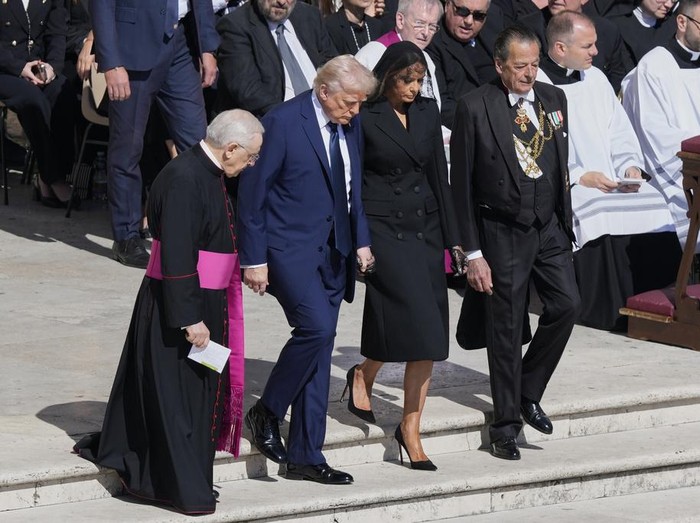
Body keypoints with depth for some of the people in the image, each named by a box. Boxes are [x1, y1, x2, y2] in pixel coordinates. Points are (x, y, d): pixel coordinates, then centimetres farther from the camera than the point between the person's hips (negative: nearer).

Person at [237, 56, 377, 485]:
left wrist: (361, 239, 11)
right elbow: (253, 191, -12)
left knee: (319, 347, 7)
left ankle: (306, 455, 12)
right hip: (290, 249, -7)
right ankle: (267, 413, -1)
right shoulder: (282, 123, -14)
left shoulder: (349, 125, 7)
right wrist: (254, 259, -13)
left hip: (334, 252, 7)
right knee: (317, 327, -23)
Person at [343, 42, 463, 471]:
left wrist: (453, 238, 11)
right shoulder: (365, 119, -7)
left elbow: (439, 175, 13)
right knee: (417, 320, -16)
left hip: (425, 226, 6)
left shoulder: (427, 112, 9)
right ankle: (364, 374, 12)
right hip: (383, 226, -6)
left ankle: (411, 429, 9)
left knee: (427, 336, 2)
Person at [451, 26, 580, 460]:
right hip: (503, 232, -4)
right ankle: (506, 423, 15)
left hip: (550, 228, 4)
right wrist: (472, 252, -10)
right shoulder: (475, 108, -11)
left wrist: (565, 222, 10)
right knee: (506, 327, 2)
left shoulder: (554, 99, 4)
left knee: (567, 304, -6)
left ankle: (529, 392, 16)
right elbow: (462, 184, -9)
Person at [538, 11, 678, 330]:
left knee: (653, 207, -21)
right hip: (564, 190, -6)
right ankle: (605, 311, -21)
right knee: (600, 219, -34)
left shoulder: (595, 79, 17)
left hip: (612, 183, 6)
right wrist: (580, 177, -17)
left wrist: (631, 165, -1)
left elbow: (620, 132, 19)